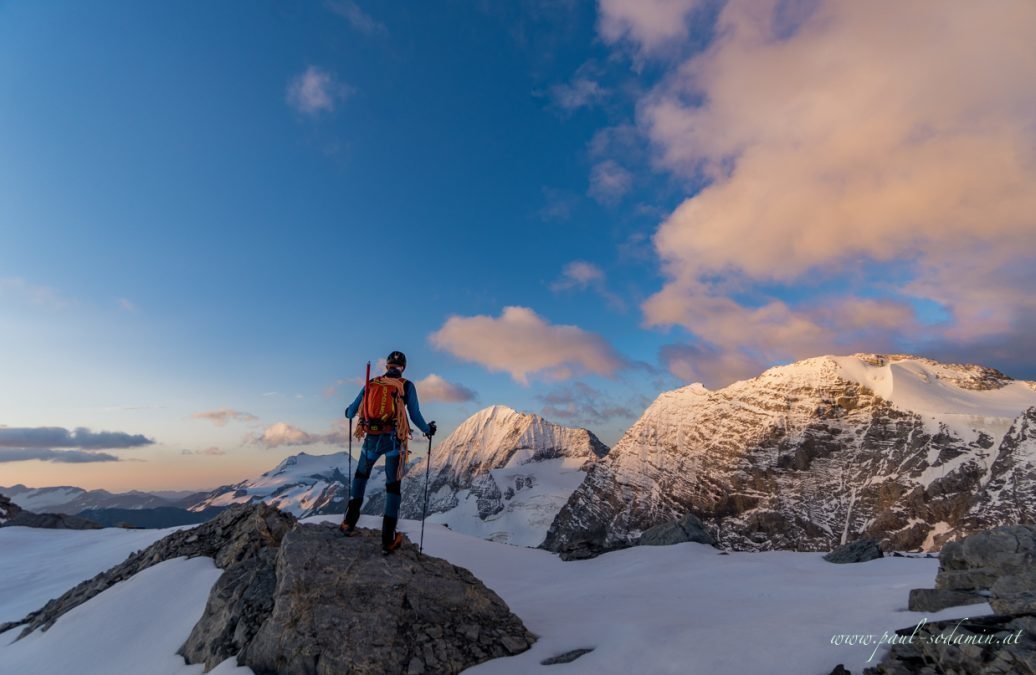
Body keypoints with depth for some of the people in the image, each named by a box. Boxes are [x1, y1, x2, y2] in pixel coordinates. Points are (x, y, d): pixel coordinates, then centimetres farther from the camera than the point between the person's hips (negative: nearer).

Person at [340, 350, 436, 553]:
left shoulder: (371, 384, 7)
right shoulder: (406, 386, -1)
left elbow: (351, 411, 15)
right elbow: (415, 416, -4)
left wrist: (348, 413, 39)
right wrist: (428, 429, 14)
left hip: (371, 439, 3)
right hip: (394, 440, -2)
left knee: (361, 475, 29)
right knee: (393, 485, 8)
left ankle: (349, 522, 26)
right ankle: (388, 539, 7)